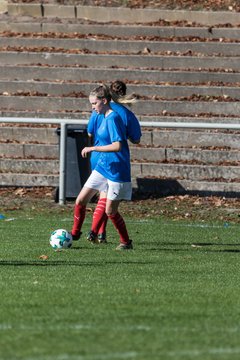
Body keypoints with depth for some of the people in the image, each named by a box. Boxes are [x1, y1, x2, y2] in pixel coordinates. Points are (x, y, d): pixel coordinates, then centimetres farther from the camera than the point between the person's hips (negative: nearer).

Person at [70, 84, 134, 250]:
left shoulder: (113, 118, -19)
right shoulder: (104, 117, 9)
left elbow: (117, 146, -27)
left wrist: (93, 148, -22)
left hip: (116, 171, -9)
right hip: (102, 166, 9)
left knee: (110, 210, -3)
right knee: (80, 200, 5)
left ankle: (126, 242, 13)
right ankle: (75, 234, 20)